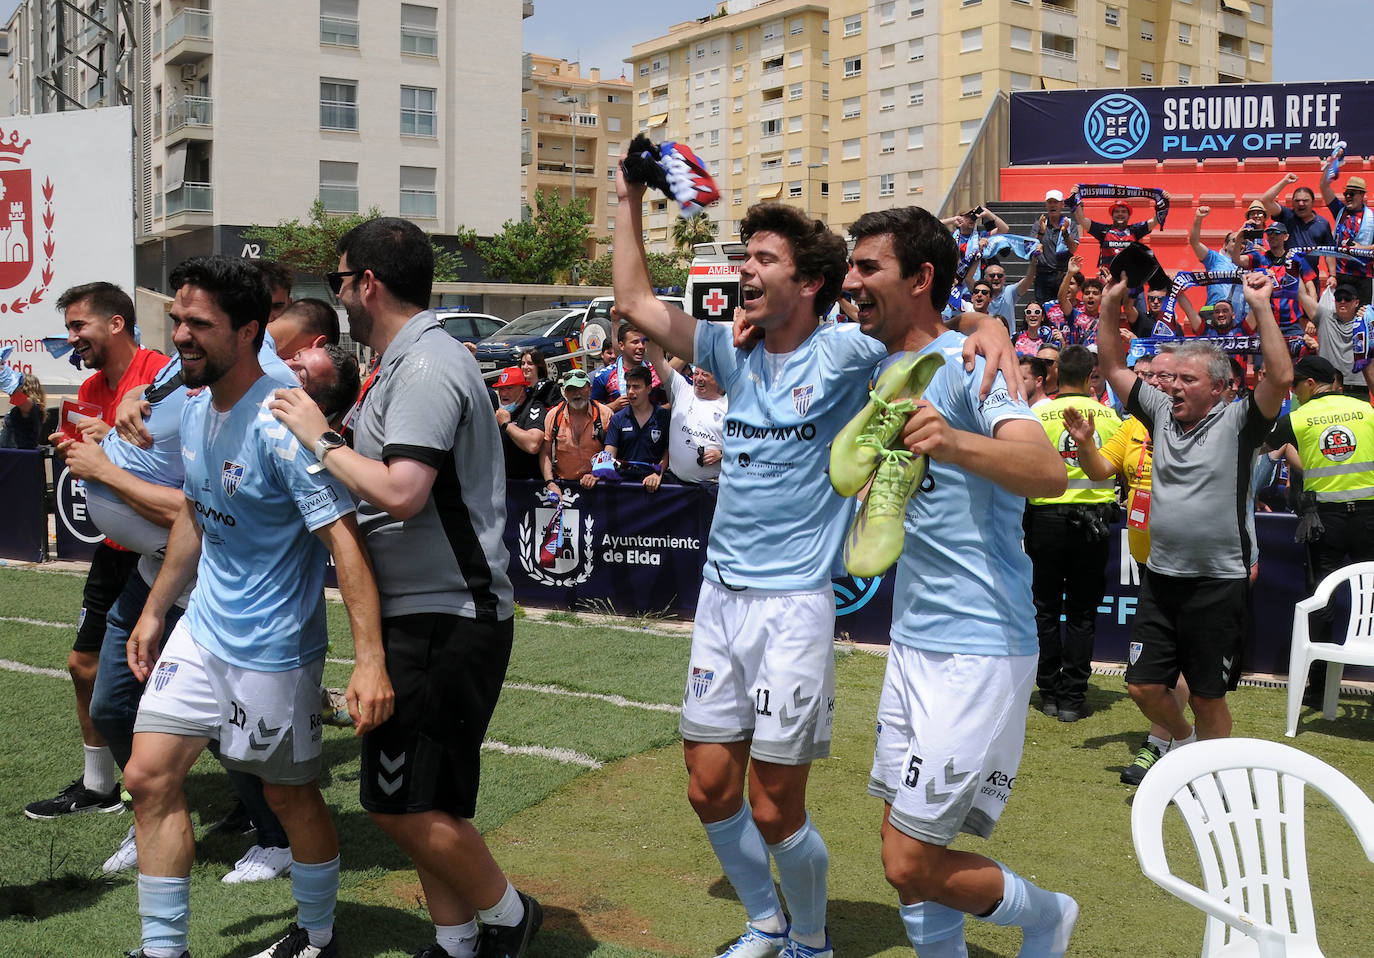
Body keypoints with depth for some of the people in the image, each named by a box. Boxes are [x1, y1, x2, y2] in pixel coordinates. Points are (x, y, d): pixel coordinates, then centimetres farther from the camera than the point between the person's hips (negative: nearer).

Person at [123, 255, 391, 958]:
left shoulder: (281, 425, -23)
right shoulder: (195, 409, 3)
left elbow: (344, 540, -27)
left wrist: (370, 660, -33)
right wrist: (154, 610, 21)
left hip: (272, 644, -8)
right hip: (202, 628, 8)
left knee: (290, 795, 8)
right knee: (148, 776, 6)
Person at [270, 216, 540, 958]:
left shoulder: (425, 368, -16)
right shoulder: (411, 360, 17)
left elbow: (400, 492, -27)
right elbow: (383, 483, 17)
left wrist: (321, 439, -15)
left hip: (445, 620, -10)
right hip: (426, 616, 10)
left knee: (403, 804, -5)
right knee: (420, 801, 15)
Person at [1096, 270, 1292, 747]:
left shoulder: (1236, 421, -7)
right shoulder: (1162, 412, 7)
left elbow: (1281, 378, -22)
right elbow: (1113, 367, 12)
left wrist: (1261, 307, -23)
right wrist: (1111, 303, 4)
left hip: (1219, 583, -5)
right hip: (1161, 578, 5)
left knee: (1207, 696, 6)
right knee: (1144, 686, 8)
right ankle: (1183, 743, 37)